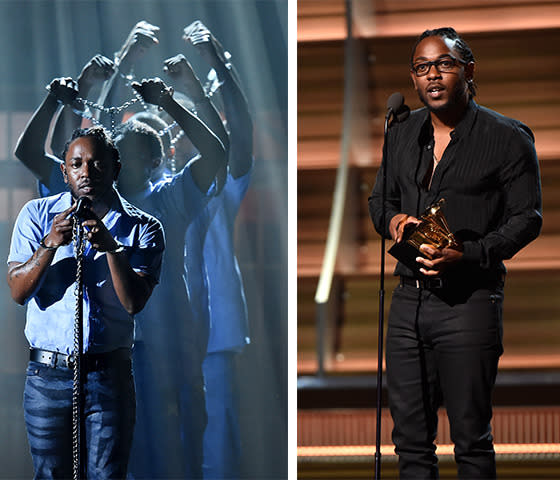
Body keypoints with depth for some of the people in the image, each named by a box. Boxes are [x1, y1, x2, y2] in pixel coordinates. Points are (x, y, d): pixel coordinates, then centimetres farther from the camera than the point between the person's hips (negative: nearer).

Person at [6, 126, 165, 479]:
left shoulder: (143, 228, 0)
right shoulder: (37, 215, 3)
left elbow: (134, 302, -12)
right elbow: (18, 291, -5)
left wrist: (112, 248, -25)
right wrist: (49, 245, -20)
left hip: (109, 374, -1)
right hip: (47, 373, 1)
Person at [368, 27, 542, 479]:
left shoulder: (507, 138, -4)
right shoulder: (402, 136, 13)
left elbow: (527, 218, -5)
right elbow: (379, 199, 24)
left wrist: (465, 255, -18)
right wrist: (392, 220, -1)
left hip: (470, 302, -5)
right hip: (409, 300, 6)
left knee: (471, 438, -1)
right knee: (410, 437, 9)